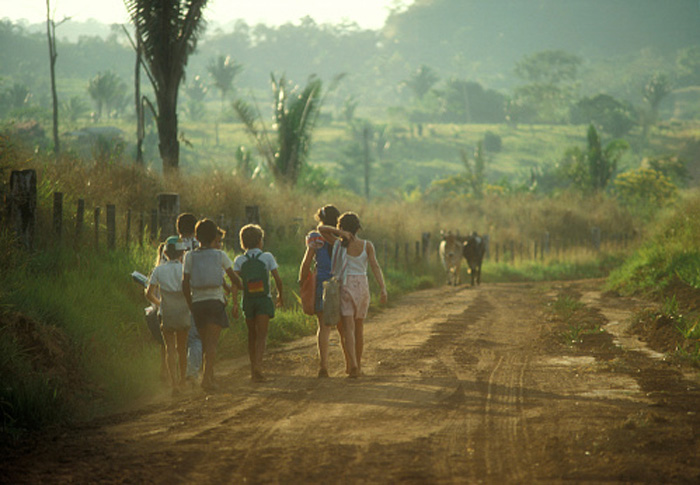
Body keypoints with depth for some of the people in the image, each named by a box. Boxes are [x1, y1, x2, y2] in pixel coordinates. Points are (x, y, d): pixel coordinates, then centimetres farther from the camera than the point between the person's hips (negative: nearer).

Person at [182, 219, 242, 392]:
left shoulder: (190, 256, 3)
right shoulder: (220, 255, 1)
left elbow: (185, 285, 1)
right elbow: (233, 277, 13)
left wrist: (191, 305, 13)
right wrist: (238, 285, 36)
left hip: (197, 302, 2)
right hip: (215, 301, -2)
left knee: (205, 342, 14)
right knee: (212, 342, -6)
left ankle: (210, 378, 20)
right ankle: (207, 377, -20)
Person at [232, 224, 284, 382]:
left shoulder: (239, 261, 2)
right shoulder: (267, 257, -2)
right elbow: (278, 279, -1)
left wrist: (235, 303, -12)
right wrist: (280, 296, 15)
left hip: (248, 301, 2)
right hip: (264, 300, -2)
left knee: (252, 335, 15)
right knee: (261, 335, -5)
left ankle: (253, 368, 17)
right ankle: (257, 365, -25)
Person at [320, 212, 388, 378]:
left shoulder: (340, 244, -4)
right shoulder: (367, 246, -3)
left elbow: (320, 229, -2)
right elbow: (375, 266, -13)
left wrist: (339, 232, -13)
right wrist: (383, 288, -19)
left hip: (345, 287, -2)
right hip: (362, 286, 2)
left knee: (348, 328, -8)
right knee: (359, 328, 15)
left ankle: (353, 364, -26)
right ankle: (358, 366, 22)